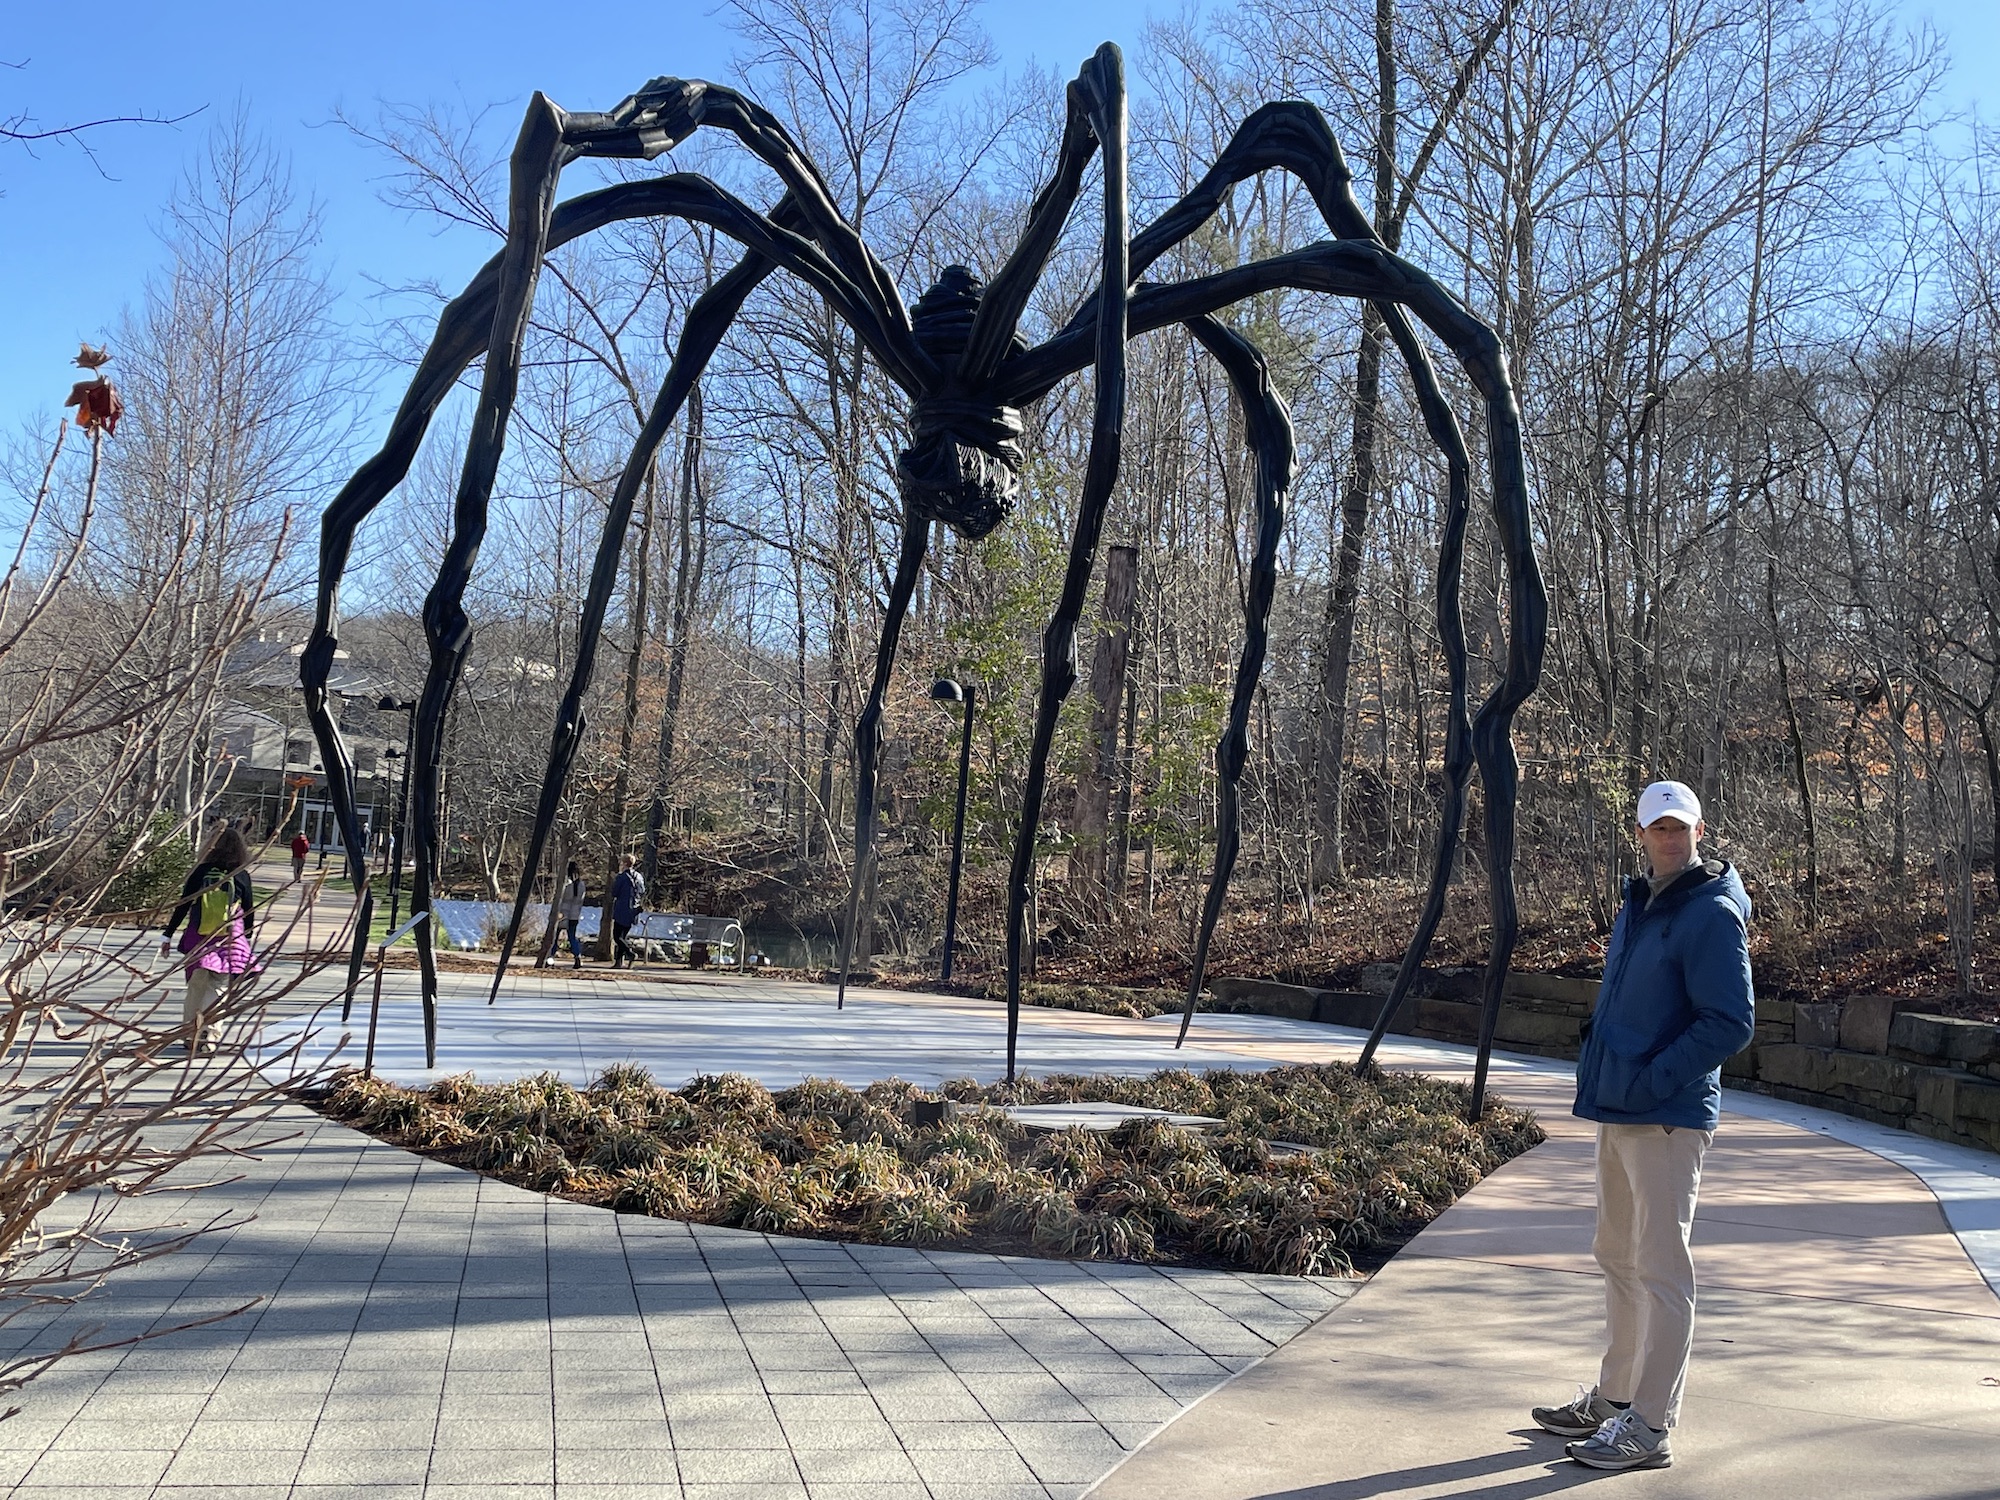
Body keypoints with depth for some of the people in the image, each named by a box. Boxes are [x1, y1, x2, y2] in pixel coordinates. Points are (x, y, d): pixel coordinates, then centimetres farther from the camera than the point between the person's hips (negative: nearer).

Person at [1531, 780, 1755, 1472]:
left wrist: (1649, 1083, -20)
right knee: (1618, 1258, 17)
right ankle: (1613, 1399, 30)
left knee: (1660, 1269, -3)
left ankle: (1650, 1428, 4)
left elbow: (1731, 1021, -19)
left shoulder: (1711, 913, -13)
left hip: (1668, 1120, -9)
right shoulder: (1636, 905, 14)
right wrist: (1603, 1067, 12)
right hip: (1616, 1113, 9)